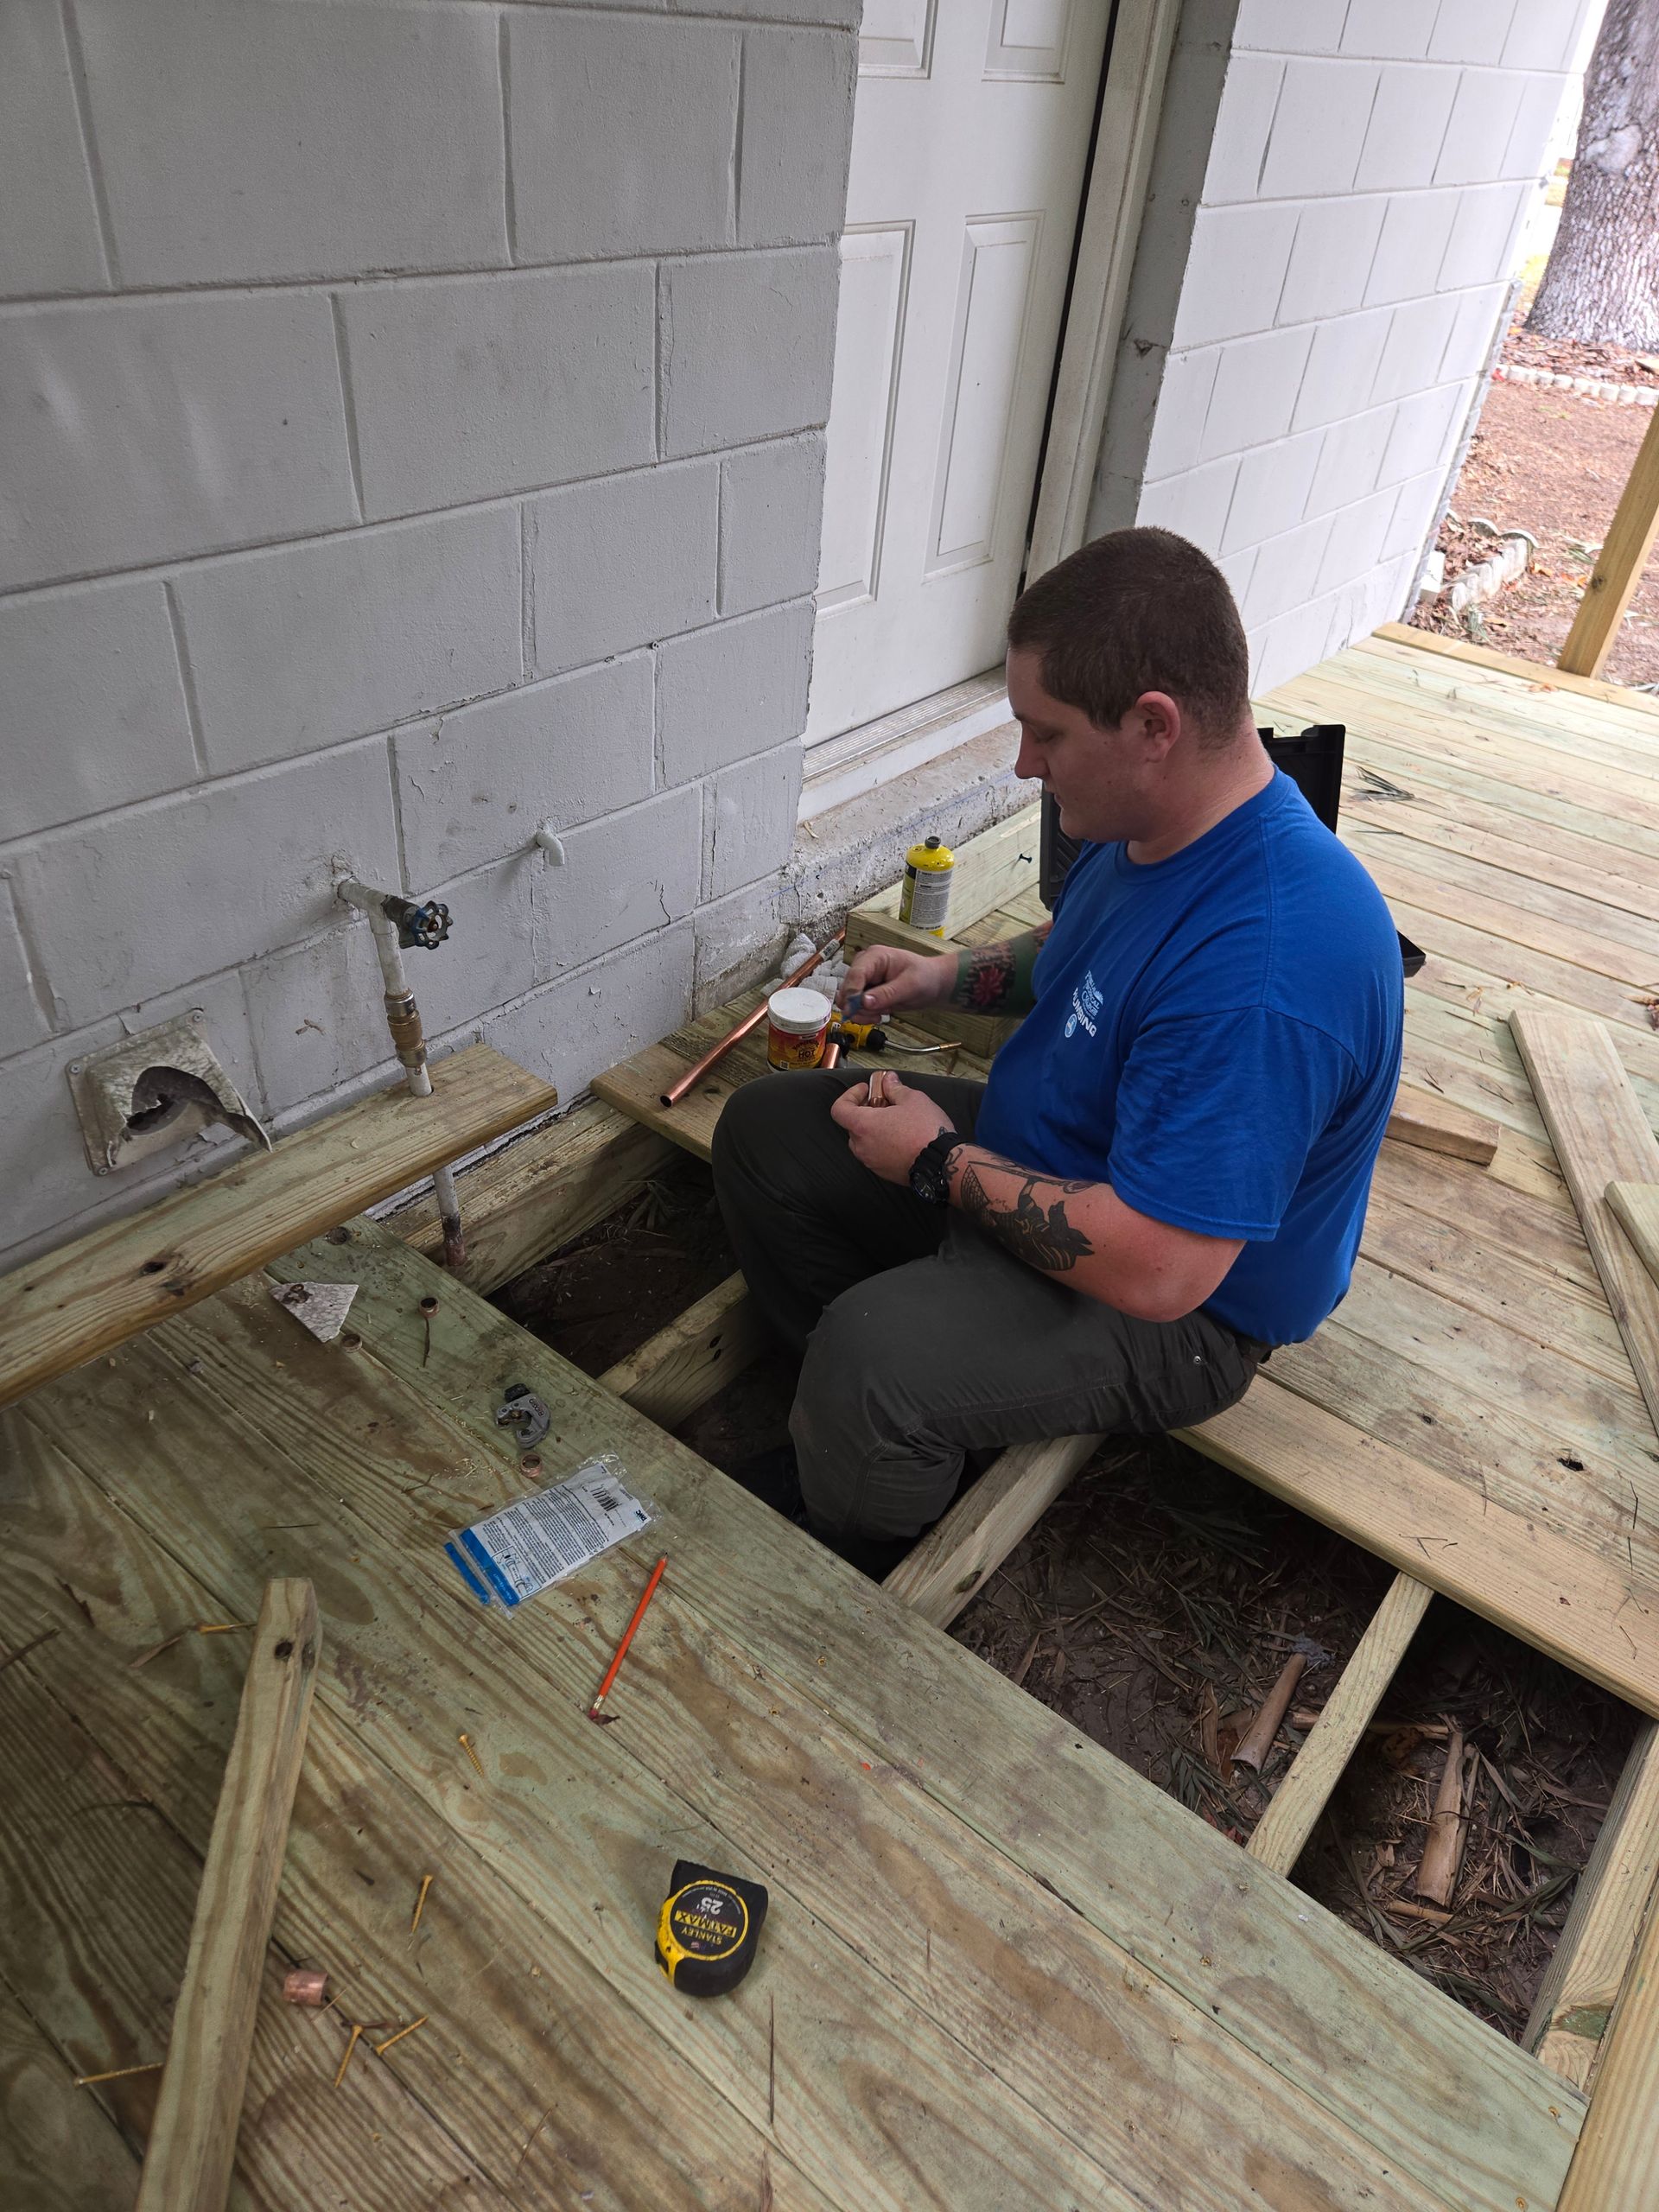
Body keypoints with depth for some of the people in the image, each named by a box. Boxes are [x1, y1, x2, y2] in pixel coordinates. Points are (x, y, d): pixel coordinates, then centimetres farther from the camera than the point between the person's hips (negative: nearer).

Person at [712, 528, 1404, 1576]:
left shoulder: (1263, 974, -36)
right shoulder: (1156, 823, -5)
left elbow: (1155, 1269, -35)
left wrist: (942, 1163, -23)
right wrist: (952, 974, -1)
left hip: (1176, 1309, -9)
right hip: (1035, 1157, 10)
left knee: (865, 1360, -33)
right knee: (764, 1130, 7)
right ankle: (851, 1409, 23)